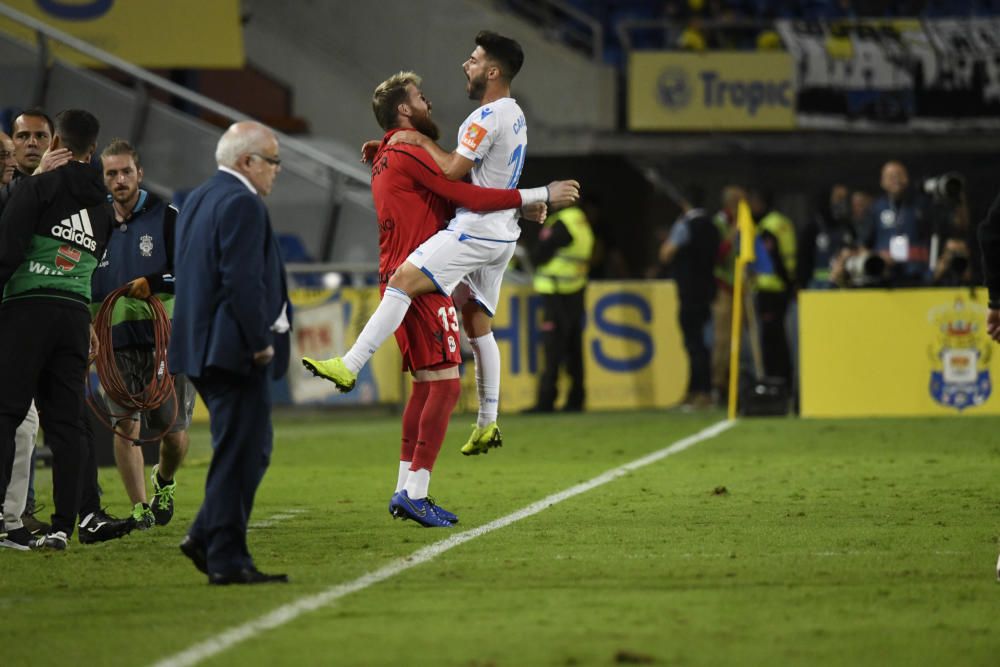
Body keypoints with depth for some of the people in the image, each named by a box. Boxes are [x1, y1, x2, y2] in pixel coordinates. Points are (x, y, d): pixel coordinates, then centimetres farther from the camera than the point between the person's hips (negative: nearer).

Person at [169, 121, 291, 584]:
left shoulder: (198, 199, 16)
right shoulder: (242, 204, -15)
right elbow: (243, 281, -22)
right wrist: (261, 342, -15)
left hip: (202, 348, 10)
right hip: (235, 350, -10)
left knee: (248, 450, 17)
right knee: (240, 455, -5)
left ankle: (206, 537, 12)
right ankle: (227, 559, -4)